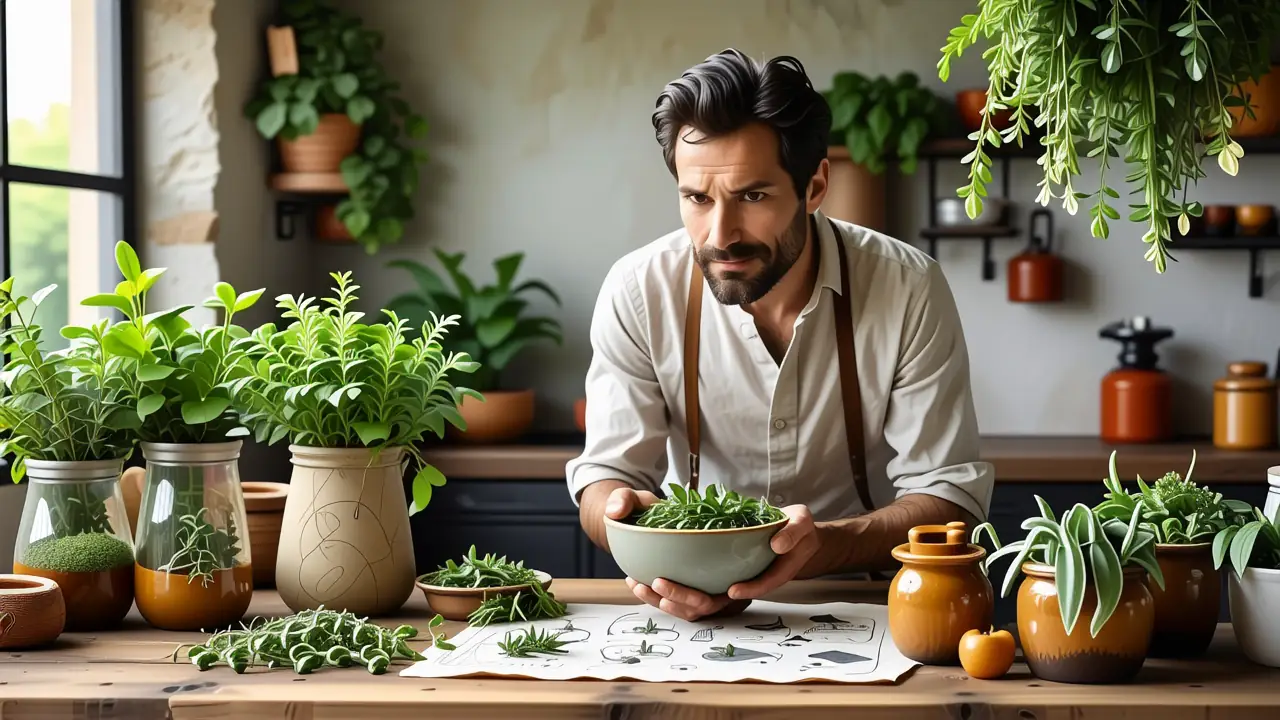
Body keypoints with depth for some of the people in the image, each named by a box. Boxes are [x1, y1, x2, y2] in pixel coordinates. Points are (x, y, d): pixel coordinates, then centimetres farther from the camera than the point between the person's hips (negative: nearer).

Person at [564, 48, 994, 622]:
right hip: (691, 607, 3)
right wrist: (625, 518, -28)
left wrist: (821, 546, -32)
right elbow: (608, 472, -3)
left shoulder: (908, 292, -12)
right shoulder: (637, 293, -9)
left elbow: (950, 494, -12)